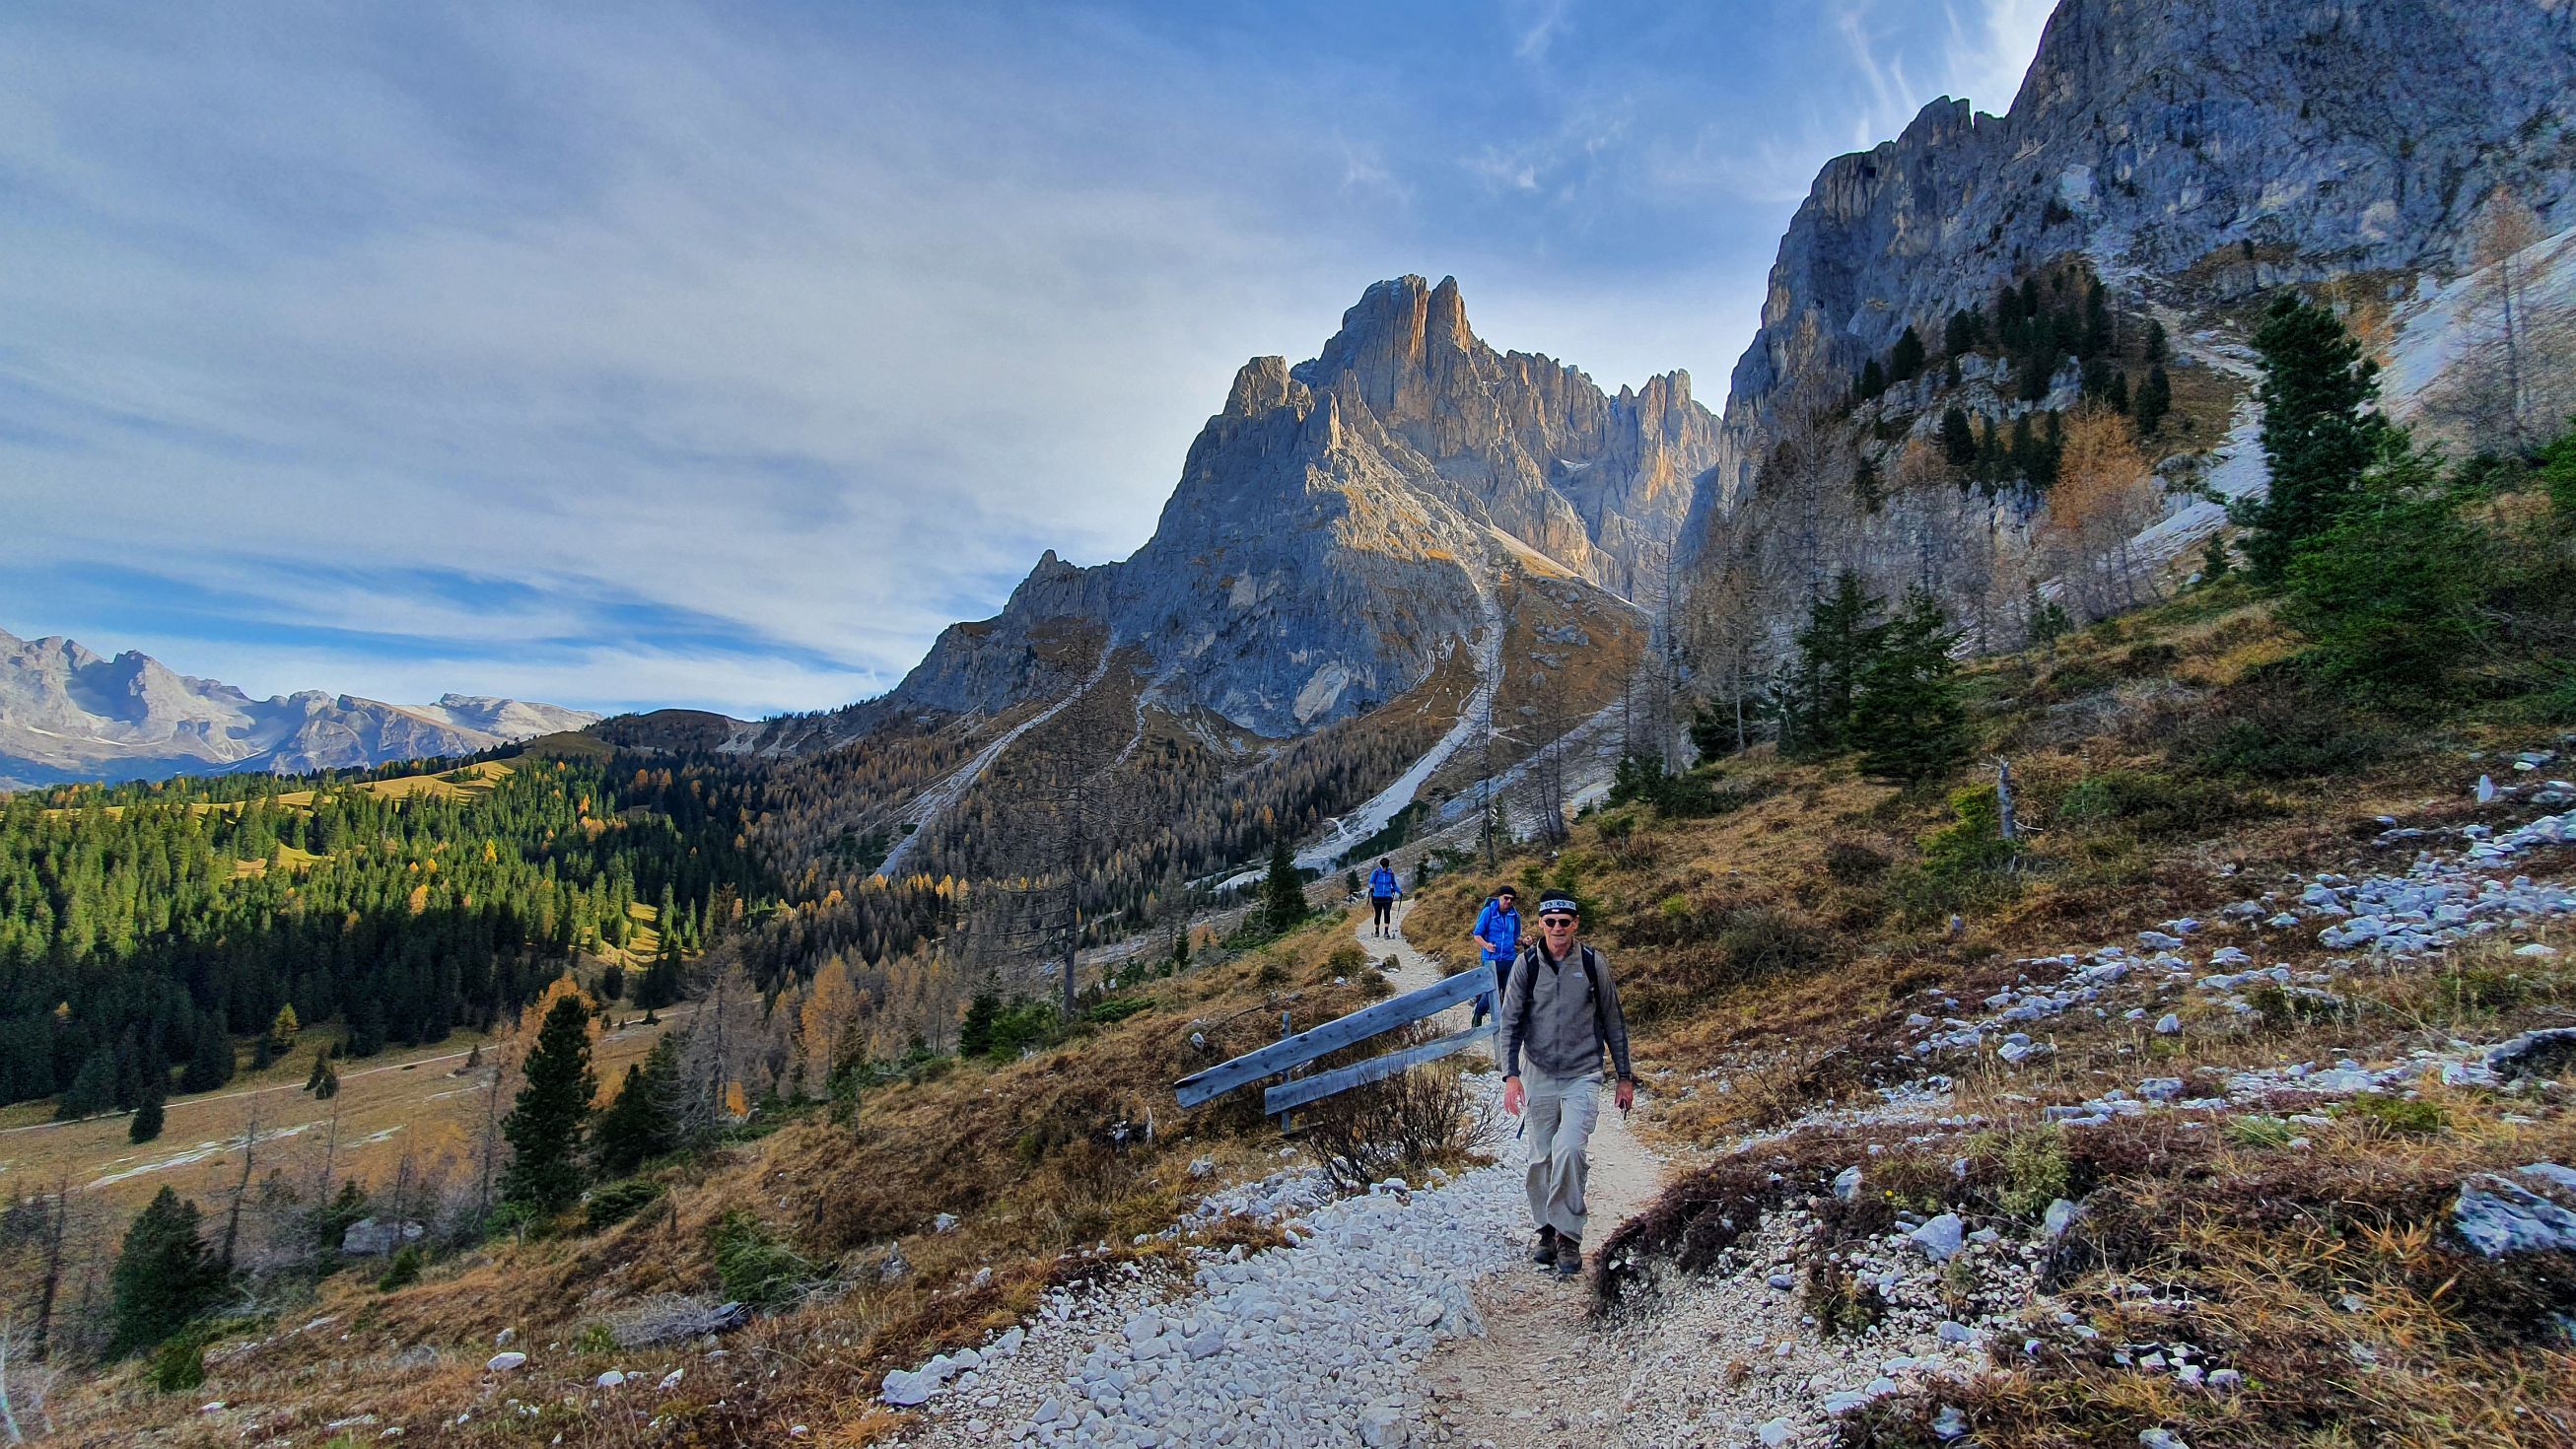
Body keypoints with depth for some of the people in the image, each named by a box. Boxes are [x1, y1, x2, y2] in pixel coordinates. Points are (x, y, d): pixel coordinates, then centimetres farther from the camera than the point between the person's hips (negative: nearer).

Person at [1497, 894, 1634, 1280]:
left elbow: (1613, 1023, 7)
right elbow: (1510, 1023, -1)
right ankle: (1548, 1233, 26)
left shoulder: (1592, 963, -3)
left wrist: (1625, 1077, 9)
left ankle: (1568, 1237, -5)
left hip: (1583, 1076, -2)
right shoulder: (1526, 965, -3)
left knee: (1568, 1150, -19)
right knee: (1541, 1159, 8)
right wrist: (1511, 1075, -11)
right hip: (1539, 1077, 2)